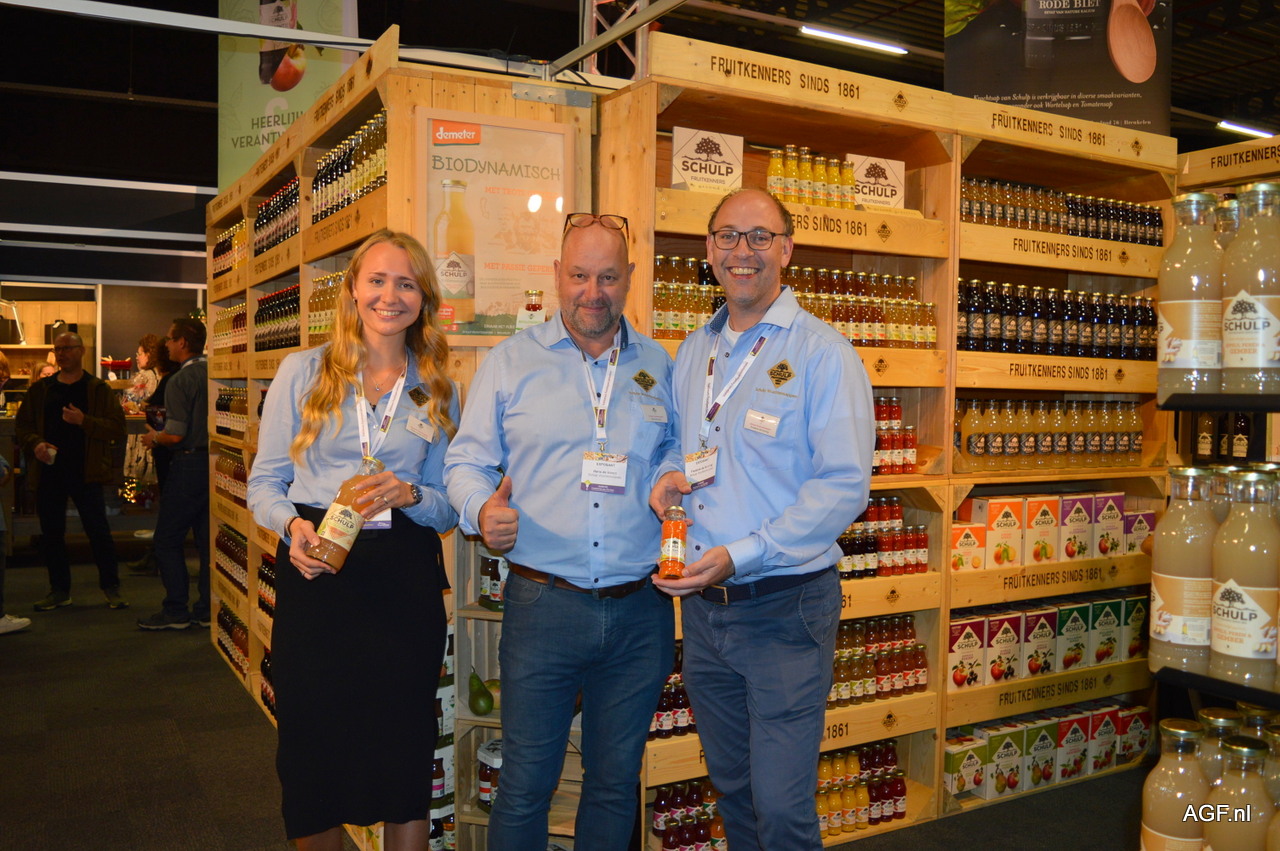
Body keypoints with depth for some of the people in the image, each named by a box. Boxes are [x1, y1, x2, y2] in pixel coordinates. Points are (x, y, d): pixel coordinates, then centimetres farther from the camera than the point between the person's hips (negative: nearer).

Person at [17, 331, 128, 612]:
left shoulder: (99, 389, 2)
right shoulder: (40, 389, 13)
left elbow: (117, 428, -5)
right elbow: (22, 425, 15)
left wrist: (84, 421, -19)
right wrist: (35, 444, -6)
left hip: (86, 472, -4)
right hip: (49, 471, 4)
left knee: (98, 531, -3)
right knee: (51, 533, 9)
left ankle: (111, 588, 9)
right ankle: (59, 590, 21)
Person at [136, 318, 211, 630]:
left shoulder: (180, 382, -14)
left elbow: (176, 435, -18)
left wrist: (154, 438, 2)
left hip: (189, 463, -7)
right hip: (216, 462, 7)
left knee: (167, 540, 4)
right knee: (207, 539, 11)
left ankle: (176, 611, 6)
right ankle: (207, 610, 14)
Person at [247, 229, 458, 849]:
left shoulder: (437, 392, 9)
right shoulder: (303, 372, 4)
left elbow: (447, 508, 8)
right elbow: (264, 482, 4)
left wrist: (409, 495, -13)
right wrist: (293, 525, -16)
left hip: (406, 581, 1)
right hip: (315, 572, -1)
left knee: (404, 752, 7)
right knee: (314, 747, 6)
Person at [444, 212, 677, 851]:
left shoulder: (659, 366, 9)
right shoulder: (510, 361, 3)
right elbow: (466, 461, 4)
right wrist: (482, 510, -16)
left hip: (639, 612, 2)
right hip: (541, 606, -2)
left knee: (615, 784, 16)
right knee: (525, 786, 7)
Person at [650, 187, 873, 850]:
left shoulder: (822, 353, -10)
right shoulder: (692, 352, 11)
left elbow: (844, 486, -16)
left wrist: (739, 555, -23)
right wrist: (668, 479, -1)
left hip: (785, 605, -6)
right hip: (702, 605, 6)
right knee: (732, 788, 20)